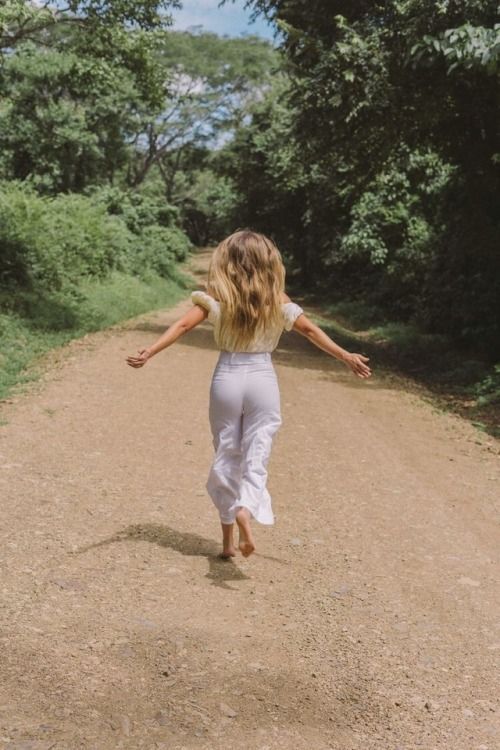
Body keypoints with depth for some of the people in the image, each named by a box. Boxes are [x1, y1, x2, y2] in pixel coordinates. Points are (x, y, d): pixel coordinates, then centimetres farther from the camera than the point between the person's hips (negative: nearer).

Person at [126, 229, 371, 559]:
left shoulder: (217, 296, -4)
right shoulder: (276, 299, -1)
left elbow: (183, 325, -14)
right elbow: (310, 329, 0)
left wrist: (149, 352, -15)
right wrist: (347, 356, 5)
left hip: (226, 378, 0)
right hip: (263, 380, 0)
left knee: (226, 458, 13)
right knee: (256, 456, 3)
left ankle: (228, 539, 20)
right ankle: (246, 509, -29)